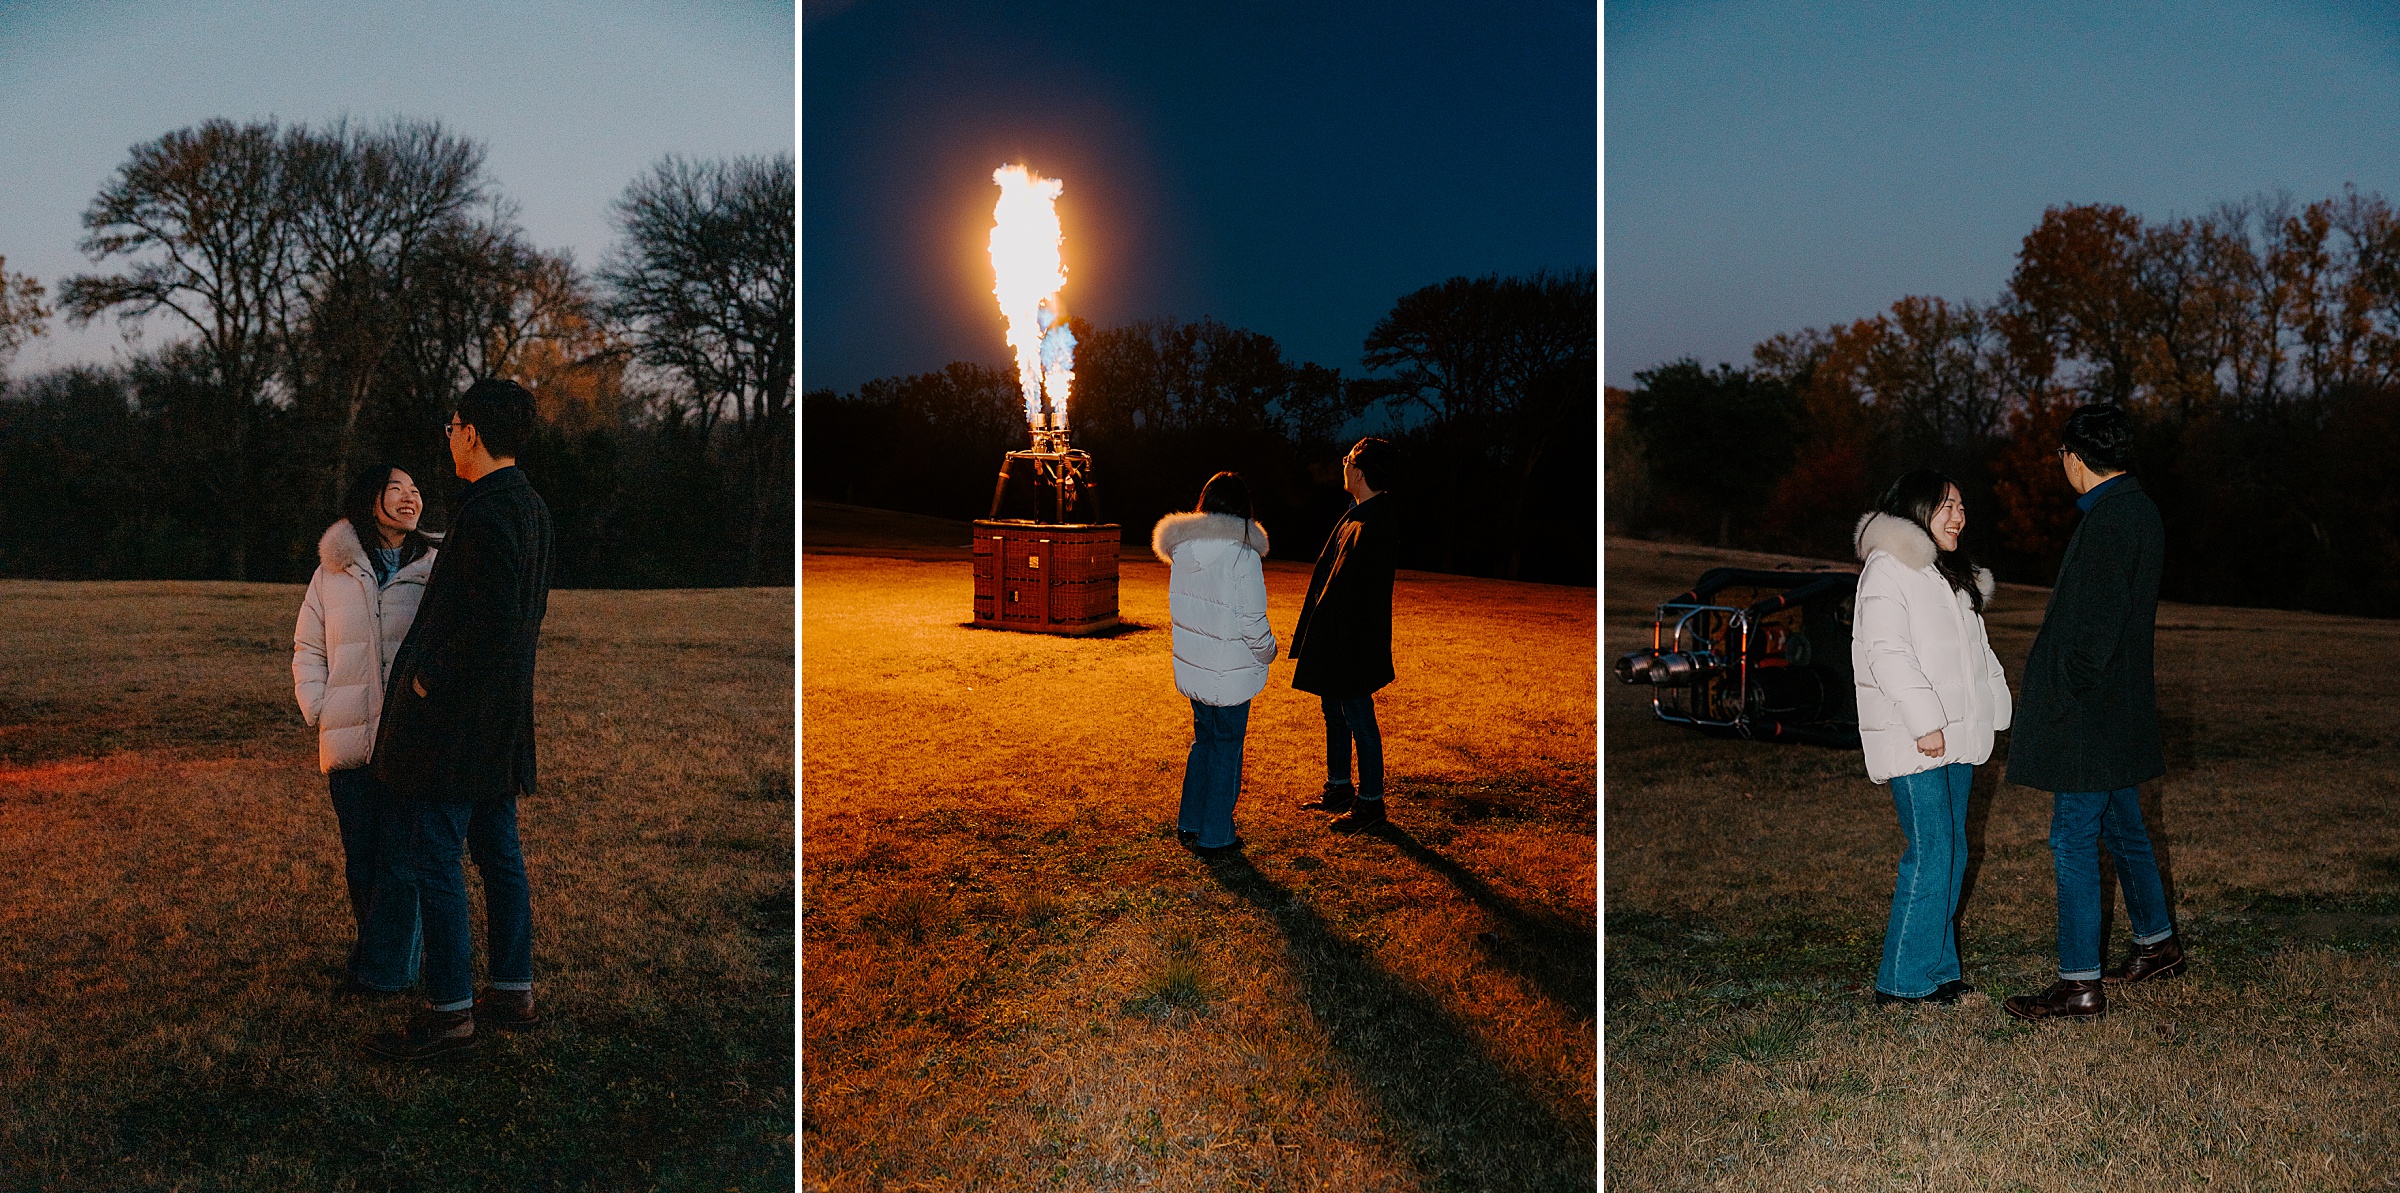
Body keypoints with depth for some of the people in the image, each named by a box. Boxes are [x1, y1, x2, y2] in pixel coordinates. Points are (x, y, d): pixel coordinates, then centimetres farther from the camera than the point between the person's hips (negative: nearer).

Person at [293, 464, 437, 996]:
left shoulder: (435, 569, 4)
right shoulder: (332, 573, 10)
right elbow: (308, 649, 16)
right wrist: (318, 710, 3)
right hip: (349, 744, 3)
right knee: (360, 858, 11)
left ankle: (384, 968, 7)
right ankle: (372, 946, 29)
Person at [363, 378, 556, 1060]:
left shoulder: (484, 512, -19)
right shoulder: (530, 505, 11)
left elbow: (494, 621, -26)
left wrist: (433, 682, -16)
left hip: (454, 716, -10)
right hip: (502, 718, 10)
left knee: (432, 860, -3)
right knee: (499, 852, 15)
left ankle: (451, 1010, 0)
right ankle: (514, 991, 22)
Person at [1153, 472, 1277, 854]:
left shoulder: (1181, 550, 0)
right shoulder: (1243, 555, -18)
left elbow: (1179, 606, 8)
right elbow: (1253, 619, -16)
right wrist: (1267, 651, 2)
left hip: (1192, 665, 6)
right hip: (1231, 672, -6)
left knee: (1204, 738, 21)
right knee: (1227, 745, 7)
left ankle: (1189, 825, 27)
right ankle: (1215, 836, 15)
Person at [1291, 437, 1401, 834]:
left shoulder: (1376, 525, -21)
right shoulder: (1355, 515, 11)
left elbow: (1365, 592, -24)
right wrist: (1311, 631, 18)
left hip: (1354, 641, -10)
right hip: (1332, 637, 10)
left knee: (1358, 718, -2)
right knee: (1334, 712, 18)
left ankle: (1370, 802, 7)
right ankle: (1339, 788, 31)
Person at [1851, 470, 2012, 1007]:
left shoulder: (1953, 574, 22)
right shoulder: (1887, 569, -8)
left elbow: (1974, 651, 24)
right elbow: (1886, 651, -16)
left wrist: (1994, 706, 13)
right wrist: (1925, 721, -21)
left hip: (1955, 736, 9)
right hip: (1913, 741, -9)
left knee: (1951, 855, 10)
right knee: (1930, 856, -11)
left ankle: (1938, 969, 17)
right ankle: (1903, 981, -5)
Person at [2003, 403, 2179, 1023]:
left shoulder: (2108, 522, -20)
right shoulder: (2139, 509, 12)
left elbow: (2097, 625, -24)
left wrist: (2066, 696, -17)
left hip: (2088, 713, -10)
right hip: (2122, 707, 10)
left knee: (2073, 841, -6)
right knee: (2122, 827, 23)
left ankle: (2081, 984, -2)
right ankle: (2158, 943, 37)